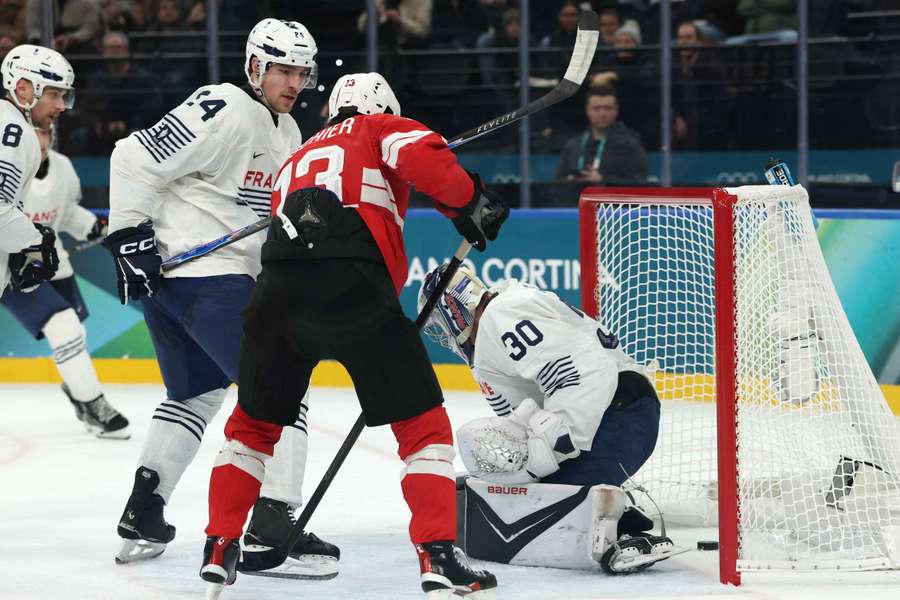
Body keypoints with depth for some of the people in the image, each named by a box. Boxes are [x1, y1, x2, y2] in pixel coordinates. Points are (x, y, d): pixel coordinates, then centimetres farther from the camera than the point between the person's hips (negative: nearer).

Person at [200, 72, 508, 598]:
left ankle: (219, 550, 23)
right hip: (354, 288, -5)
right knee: (423, 424, 6)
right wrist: (471, 204, 3)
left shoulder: (300, 157, 36)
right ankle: (439, 558, -4)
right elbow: (421, 155, -6)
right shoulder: (381, 130, 19)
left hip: (280, 294, 5)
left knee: (254, 422, 25)